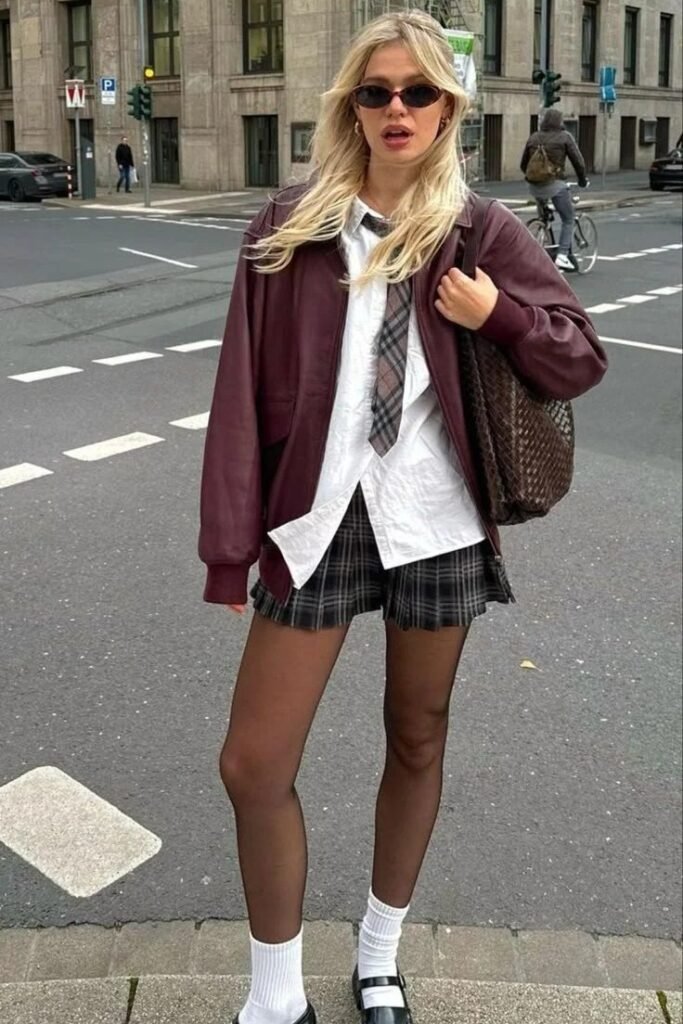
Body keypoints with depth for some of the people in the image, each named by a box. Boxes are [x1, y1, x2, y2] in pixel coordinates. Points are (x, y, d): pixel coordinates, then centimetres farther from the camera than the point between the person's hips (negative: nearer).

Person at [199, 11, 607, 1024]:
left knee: (418, 742, 14)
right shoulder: (292, 227, 0)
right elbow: (247, 390, -3)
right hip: (317, 518, 0)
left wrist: (496, 312, -13)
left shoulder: (481, 233, 1)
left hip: (438, 522, 1)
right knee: (253, 766, -1)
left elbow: (583, 359, 6)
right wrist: (230, 538, -7)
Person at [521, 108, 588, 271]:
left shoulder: (533, 138, 11)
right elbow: (578, 161, -1)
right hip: (555, 184, -4)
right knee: (568, 220, 6)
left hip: (534, 186, 5)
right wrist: (582, 180, 14)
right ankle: (562, 255, -7)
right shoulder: (564, 137, -1)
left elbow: (523, 164, 16)